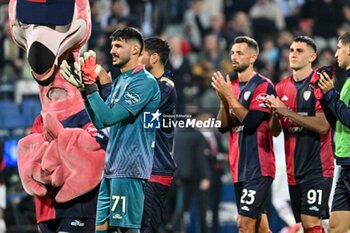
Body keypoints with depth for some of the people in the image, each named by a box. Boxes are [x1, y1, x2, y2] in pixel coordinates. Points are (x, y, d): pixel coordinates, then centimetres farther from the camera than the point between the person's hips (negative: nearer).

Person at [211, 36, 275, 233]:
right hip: (239, 166, 8)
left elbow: (251, 121, -19)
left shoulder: (263, 86, -9)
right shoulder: (232, 86, 14)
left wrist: (229, 96, -16)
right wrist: (224, 100, -6)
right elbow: (223, 126, 10)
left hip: (258, 167, -8)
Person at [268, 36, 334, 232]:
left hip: (317, 167, -6)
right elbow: (275, 131, 12)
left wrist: (287, 112, -18)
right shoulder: (283, 87, 11)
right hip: (294, 170, 6)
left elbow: (322, 126, -17)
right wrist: (274, 114, -10)